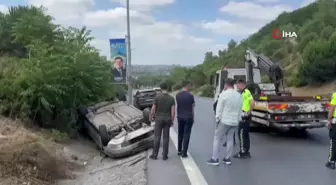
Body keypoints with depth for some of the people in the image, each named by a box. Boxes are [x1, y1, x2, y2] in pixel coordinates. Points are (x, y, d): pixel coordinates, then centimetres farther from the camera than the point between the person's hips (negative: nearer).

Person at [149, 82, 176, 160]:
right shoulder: (171, 98, -5)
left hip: (159, 119, -2)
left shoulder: (157, 97, -11)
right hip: (167, 119, 2)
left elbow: (153, 109, -8)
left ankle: (155, 155, 11)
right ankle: (164, 155, 9)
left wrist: (151, 117, 11)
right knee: (166, 138, 7)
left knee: (157, 137, 6)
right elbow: (173, 111, -9)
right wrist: (172, 121, 2)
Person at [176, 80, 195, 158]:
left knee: (180, 134, 16)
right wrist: (193, 117, 4)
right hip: (188, 117, -5)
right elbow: (192, 108, -6)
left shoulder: (177, 95, 1)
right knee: (186, 135, 1)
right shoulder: (190, 95, -13)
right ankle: (184, 153, 3)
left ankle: (179, 150, 25)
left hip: (180, 117, 5)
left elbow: (179, 105, 3)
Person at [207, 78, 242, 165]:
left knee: (217, 139, 2)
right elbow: (240, 109, 9)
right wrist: (238, 119, 15)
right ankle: (227, 158, 16)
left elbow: (219, 108, -11)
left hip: (224, 120, -5)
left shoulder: (224, 94, -12)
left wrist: (217, 118, -3)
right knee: (230, 139, 12)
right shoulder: (239, 95, 6)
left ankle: (215, 159, 1)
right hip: (235, 121, 6)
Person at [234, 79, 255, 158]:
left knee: (241, 134, -5)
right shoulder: (242, 93, 16)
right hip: (243, 117, 10)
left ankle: (243, 152, 0)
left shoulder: (246, 92, -14)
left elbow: (252, 103, -24)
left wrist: (248, 112, -19)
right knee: (245, 134, 13)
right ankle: (246, 152, 20)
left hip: (245, 117, -10)